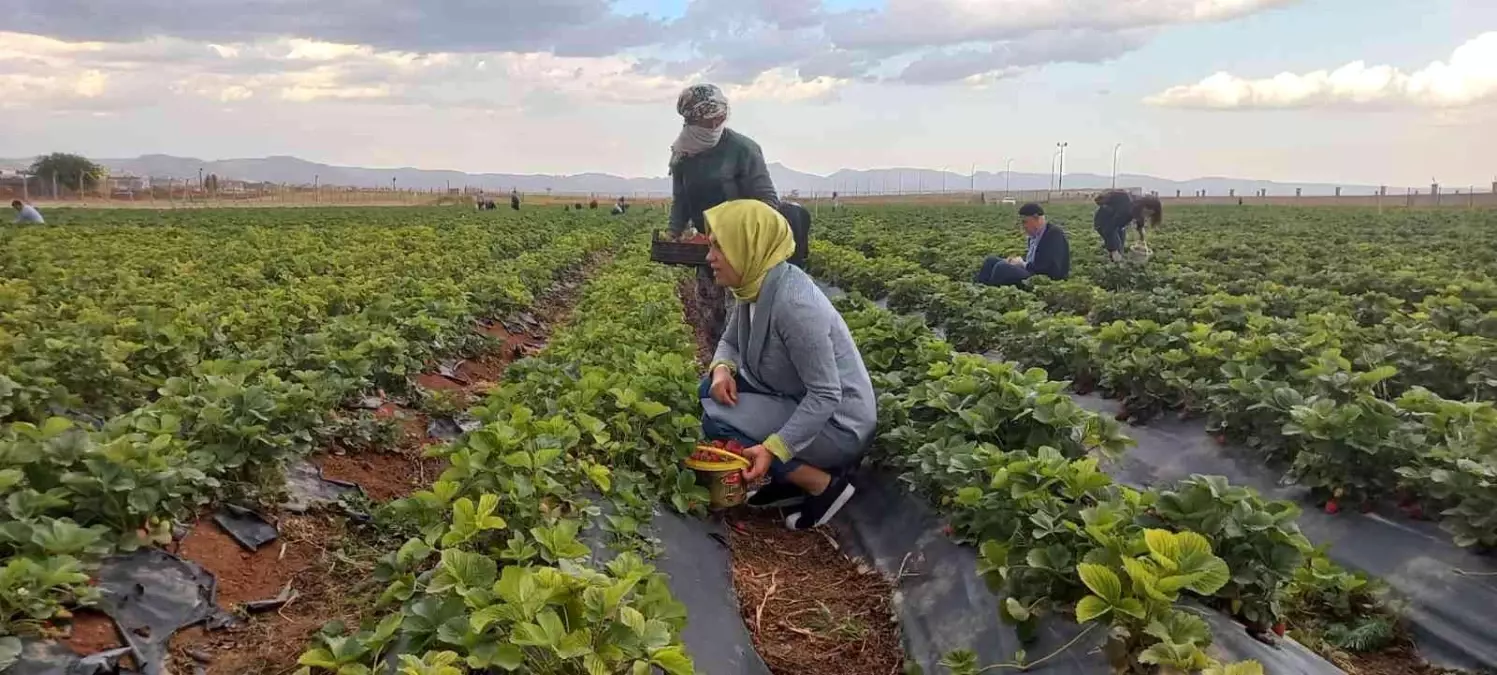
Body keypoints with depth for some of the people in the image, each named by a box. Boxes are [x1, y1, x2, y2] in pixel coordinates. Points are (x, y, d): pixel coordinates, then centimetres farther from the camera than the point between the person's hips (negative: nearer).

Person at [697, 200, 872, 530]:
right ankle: (790, 480, 9)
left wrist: (773, 449, -31)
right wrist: (721, 369, -11)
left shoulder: (793, 303, -30)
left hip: (836, 424, -9)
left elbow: (827, 395, -28)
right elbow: (730, 342, 12)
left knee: (717, 422, -18)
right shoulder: (755, 287, -3)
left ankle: (826, 484, -6)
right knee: (711, 390, 4)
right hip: (799, 403, 9)